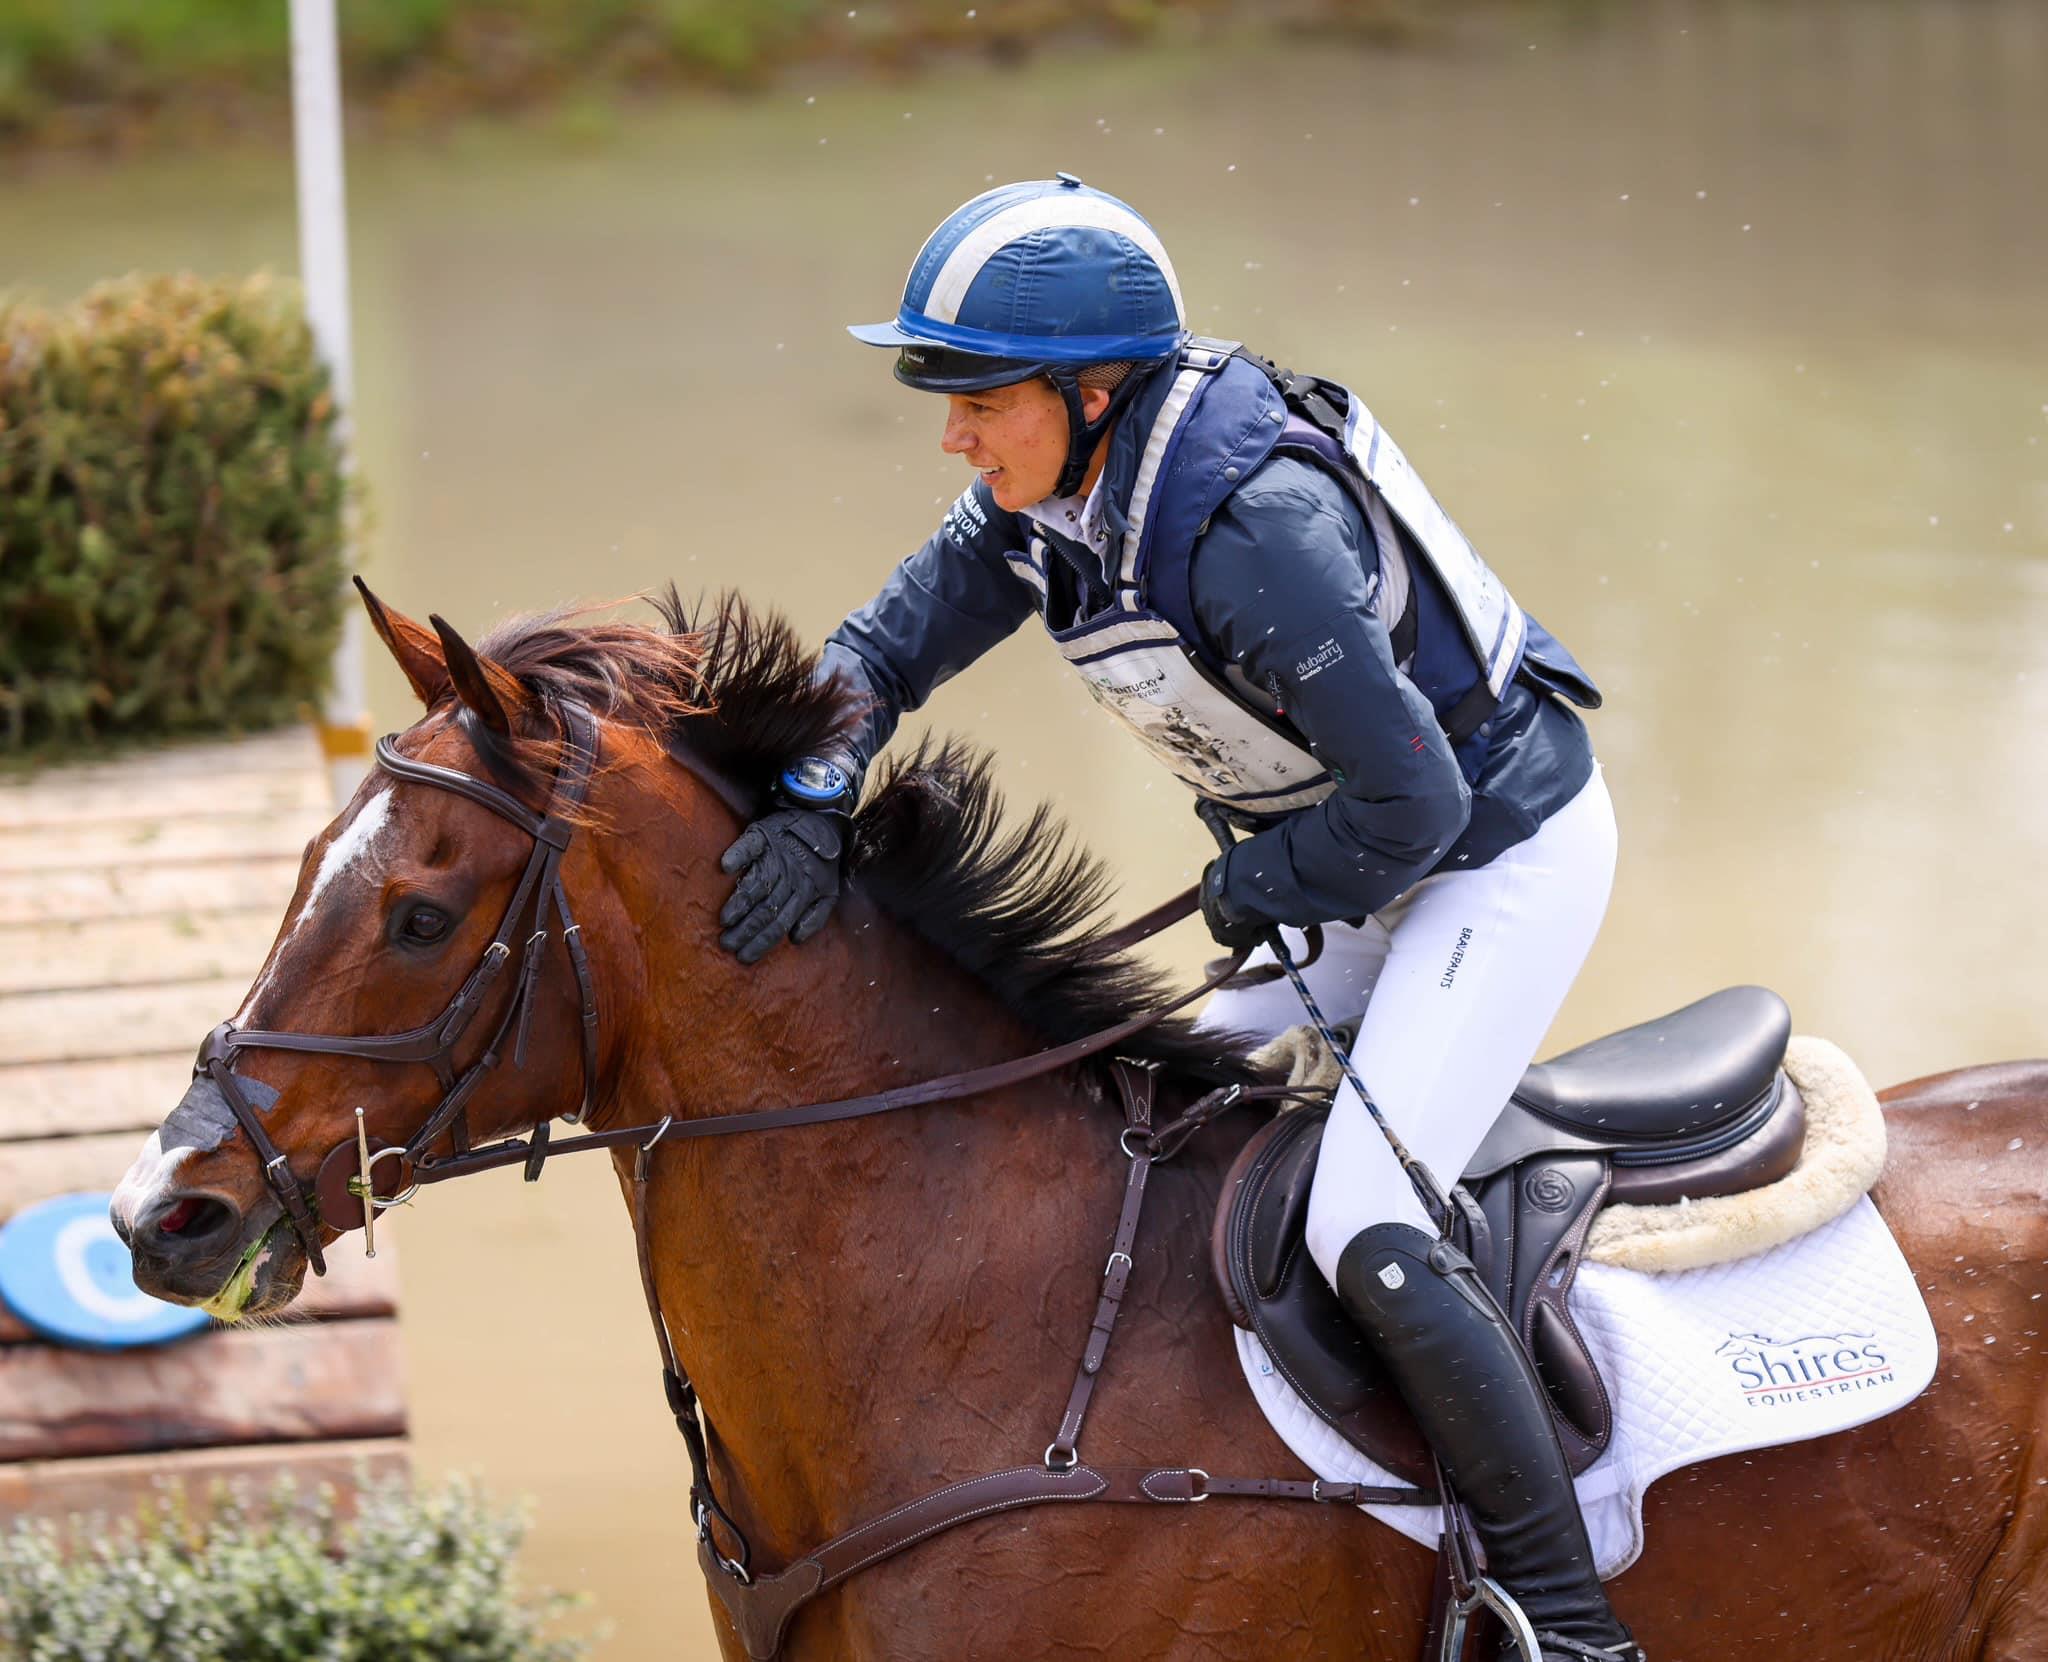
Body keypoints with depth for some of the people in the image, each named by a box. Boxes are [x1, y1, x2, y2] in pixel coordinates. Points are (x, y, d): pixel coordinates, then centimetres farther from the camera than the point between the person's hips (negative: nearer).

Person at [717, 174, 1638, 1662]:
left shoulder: (1255, 526, -33)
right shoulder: (1046, 504, -6)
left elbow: (1411, 801, -31)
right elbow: (887, 645, 2)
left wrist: (1255, 897, -14)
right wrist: (813, 805, -17)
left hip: (1510, 852, -10)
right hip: (1367, 873, 10)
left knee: (1366, 1229, -21)